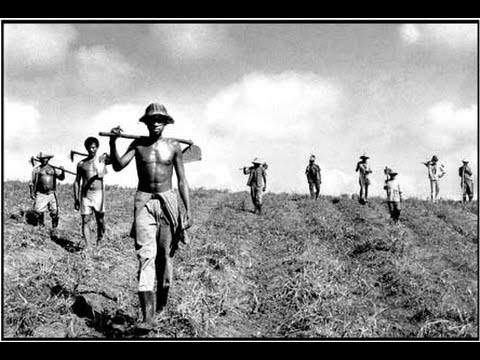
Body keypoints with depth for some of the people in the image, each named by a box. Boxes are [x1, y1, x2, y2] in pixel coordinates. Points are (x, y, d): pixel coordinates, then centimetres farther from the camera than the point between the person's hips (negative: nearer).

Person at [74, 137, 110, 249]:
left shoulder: (102, 159, 6)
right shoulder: (81, 163, 10)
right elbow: (77, 182, 13)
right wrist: (76, 199, 7)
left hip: (98, 193, -1)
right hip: (85, 194, 1)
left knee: (100, 220, 3)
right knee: (85, 221, -5)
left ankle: (99, 243, 24)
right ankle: (89, 248, -5)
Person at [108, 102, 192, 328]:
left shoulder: (173, 146, 5)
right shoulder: (138, 144, 6)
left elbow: (182, 181, 5)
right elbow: (118, 166, -6)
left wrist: (188, 210, -1)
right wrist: (113, 143, -21)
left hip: (168, 201, 1)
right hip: (143, 201, -1)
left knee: (165, 255, 6)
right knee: (146, 254, -13)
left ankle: (162, 299, 30)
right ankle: (148, 315, -17)